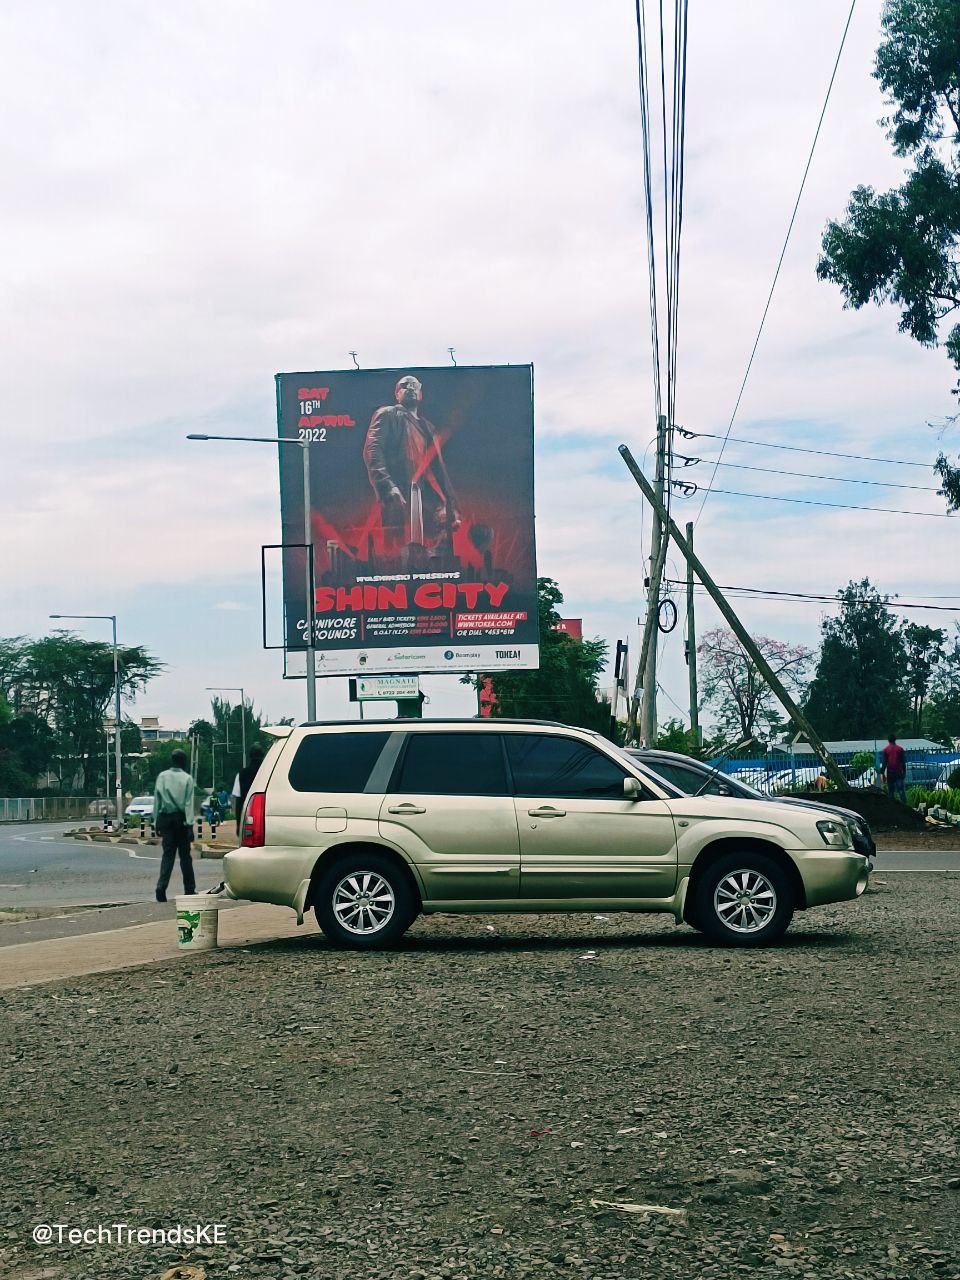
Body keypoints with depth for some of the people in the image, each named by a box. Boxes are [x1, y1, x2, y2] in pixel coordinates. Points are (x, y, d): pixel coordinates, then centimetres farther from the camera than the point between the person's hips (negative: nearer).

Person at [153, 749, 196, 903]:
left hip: (165, 819, 2)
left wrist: (156, 822, 8)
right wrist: (190, 824, -9)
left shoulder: (162, 777, 1)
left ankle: (161, 887, -14)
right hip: (181, 819, -2)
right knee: (185, 855, 9)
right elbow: (188, 803, -9)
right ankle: (189, 889, 15)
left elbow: (156, 801, 3)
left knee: (168, 854, 2)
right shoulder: (187, 778, -5)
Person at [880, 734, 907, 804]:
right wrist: (904, 772, 12)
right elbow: (903, 762, 6)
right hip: (899, 773, 1)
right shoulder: (900, 749, 3)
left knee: (890, 791, 7)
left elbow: (884, 763, -5)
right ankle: (903, 803, -14)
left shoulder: (885, 750, -2)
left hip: (890, 773, -1)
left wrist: (882, 773, -2)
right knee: (901, 789, -4)